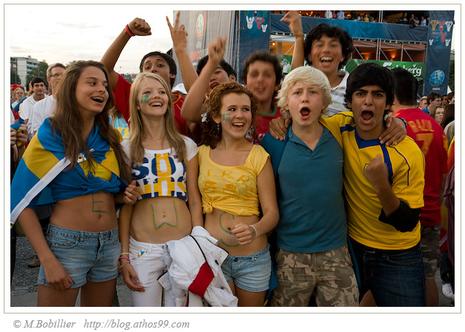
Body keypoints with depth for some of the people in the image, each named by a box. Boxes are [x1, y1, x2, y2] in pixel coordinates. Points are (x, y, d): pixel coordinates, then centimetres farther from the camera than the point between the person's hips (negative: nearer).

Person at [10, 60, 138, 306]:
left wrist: (124, 196, -4)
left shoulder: (111, 138, 7)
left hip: (110, 243, 5)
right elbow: (23, 203, -9)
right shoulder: (49, 136, -7)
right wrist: (47, 259, -15)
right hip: (66, 243, -5)